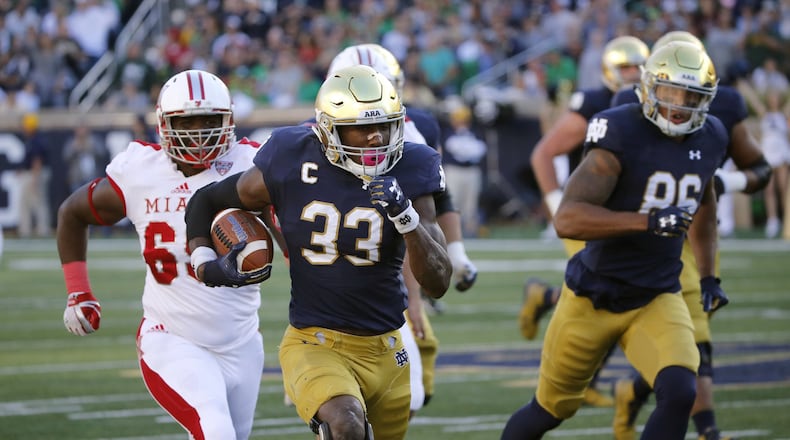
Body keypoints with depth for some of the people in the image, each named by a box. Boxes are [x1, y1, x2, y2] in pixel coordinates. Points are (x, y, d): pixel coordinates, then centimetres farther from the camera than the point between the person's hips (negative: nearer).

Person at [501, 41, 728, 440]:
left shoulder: (709, 140, 0)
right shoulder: (622, 135, -20)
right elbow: (566, 219, -30)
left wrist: (708, 276, 19)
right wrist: (648, 220, -39)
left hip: (657, 299, 4)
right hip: (594, 297, -4)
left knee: (680, 393, -22)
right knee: (551, 408, 13)